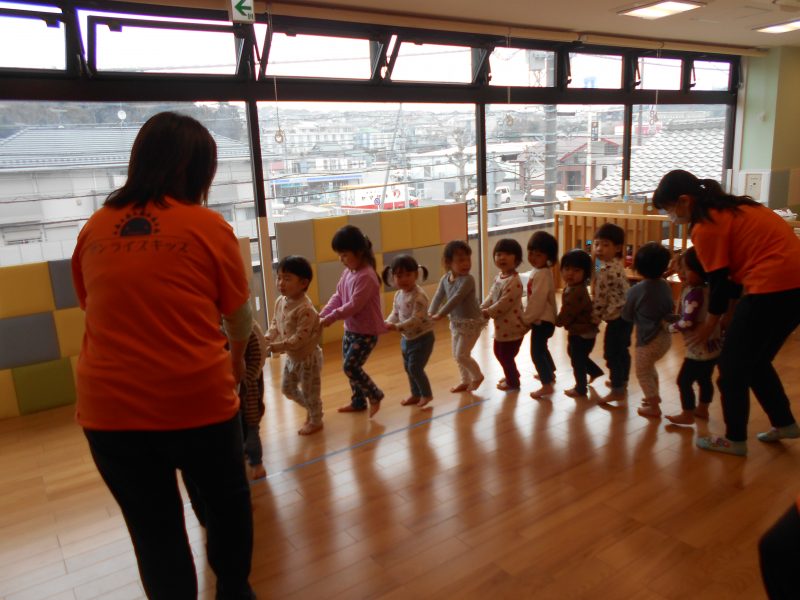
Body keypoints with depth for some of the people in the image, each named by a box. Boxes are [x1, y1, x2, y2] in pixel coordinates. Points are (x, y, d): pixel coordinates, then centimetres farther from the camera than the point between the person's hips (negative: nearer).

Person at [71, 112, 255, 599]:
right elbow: (241, 315, 3)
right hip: (197, 400, -2)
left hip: (111, 407, 3)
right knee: (225, 506, 22)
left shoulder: (94, 228, 3)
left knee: (153, 530, 17)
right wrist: (238, 356, 24)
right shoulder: (208, 226, -7)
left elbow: (94, 309, 15)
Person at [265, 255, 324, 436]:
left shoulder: (305, 309, -31)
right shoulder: (280, 302, -4)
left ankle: (315, 421, 32)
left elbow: (300, 338, -32)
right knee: (287, 388, 21)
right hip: (291, 357, 9)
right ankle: (310, 407, 45)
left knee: (309, 391, 9)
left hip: (307, 357, -8)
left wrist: (278, 347, -31)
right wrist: (267, 339, -11)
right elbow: (275, 324, 6)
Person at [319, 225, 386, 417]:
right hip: (350, 328, 9)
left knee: (350, 366, -10)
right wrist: (322, 314, -3)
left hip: (367, 331, -9)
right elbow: (337, 296, 8)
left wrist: (331, 317, -24)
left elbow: (354, 305, -27)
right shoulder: (348, 272, 5)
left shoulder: (366, 276, -24)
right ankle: (358, 401, 31)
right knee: (349, 366, 15)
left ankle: (375, 395, 10)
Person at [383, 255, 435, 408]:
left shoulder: (419, 296, -25)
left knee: (415, 367, -8)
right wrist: (386, 323, -11)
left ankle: (426, 394, 14)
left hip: (422, 337, -8)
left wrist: (397, 327, -34)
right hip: (407, 338, 8)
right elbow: (395, 314, 8)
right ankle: (416, 394, 34)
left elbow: (416, 319, -31)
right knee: (408, 367, 16)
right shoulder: (398, 295, 1)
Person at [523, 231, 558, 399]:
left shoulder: (542, 274, -23)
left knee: (537, 352, -8)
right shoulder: (537, 271, 8)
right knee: (541, 348, 27)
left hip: (542, 319, -11)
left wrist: (525, 319, -17)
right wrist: (526, 316, 13)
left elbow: (537, 302, -25)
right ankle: (549, 373, 46)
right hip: (542, 318, 11)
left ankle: (547, 385, -3)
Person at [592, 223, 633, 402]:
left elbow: (600, 299, -19)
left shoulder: (604, 271, -22)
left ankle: (617, 391, 6)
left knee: (611, 354, -1)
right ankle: (621, 382, 37)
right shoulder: (617, 264, 8)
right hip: (626, 315, 10)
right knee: (622, 351, 21)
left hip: (616, 318, -10)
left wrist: (594, 319, -6)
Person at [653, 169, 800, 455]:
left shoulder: (706, 226, -10)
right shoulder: (730, 208, 17)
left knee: (732, 366, 4)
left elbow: (720, 282, -7)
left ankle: (735, 439, 15)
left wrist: (708, 326, 8)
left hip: (773, 287, -9)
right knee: (754, 361, 23)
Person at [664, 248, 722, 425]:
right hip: (713, 344, 10)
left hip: (699, 348, -10)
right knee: (704, 379, 22)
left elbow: (687, 323, -28)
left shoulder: (694, 293, -25)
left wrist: (669, 327, -13)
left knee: (684, 380, 3)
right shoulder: (708, 288, 4)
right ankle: (702, 409, 37)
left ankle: (687, 415, 14)